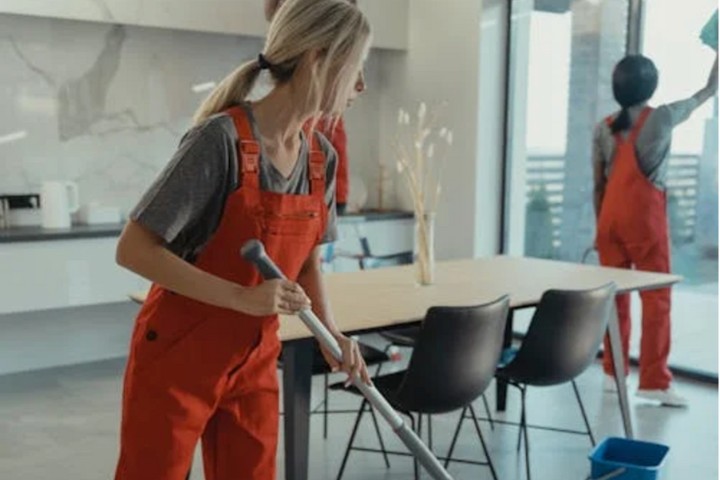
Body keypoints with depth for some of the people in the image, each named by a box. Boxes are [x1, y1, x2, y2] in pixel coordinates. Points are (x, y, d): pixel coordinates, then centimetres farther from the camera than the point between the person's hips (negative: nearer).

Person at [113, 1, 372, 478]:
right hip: (176, 357, -6)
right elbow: (134, 250, -22)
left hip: (253, 361, 6)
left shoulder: (322, 157, -1)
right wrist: (245, 298, -27)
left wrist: (332, 332, -5)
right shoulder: (222, 139, -23)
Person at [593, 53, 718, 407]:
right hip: (645, 218, -4)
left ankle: (613, 372, 18)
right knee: (656, 299, 1)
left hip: (611, 218, 5)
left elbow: (598, 185, 8)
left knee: (614, 297, 10)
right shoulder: (661, 118, -5)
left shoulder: (604, 128, 5)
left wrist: (600, 227, 16)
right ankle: (654, 381, 2)